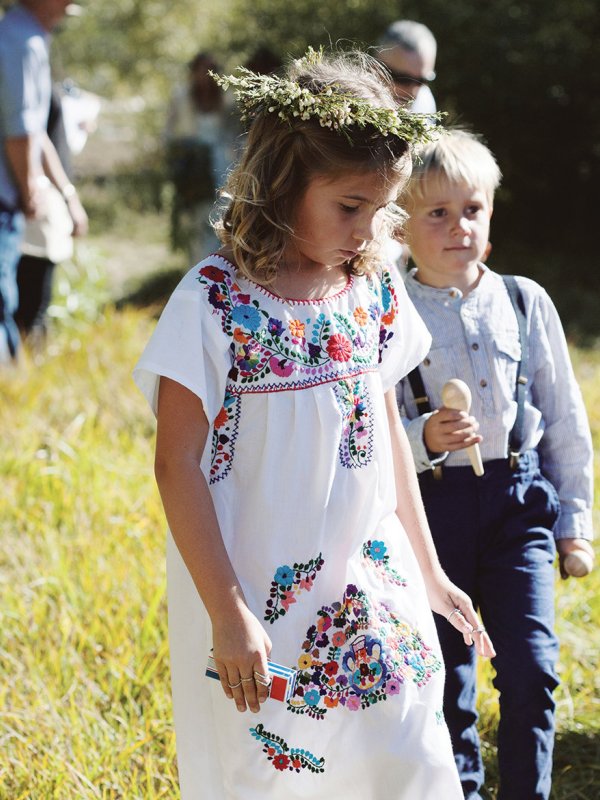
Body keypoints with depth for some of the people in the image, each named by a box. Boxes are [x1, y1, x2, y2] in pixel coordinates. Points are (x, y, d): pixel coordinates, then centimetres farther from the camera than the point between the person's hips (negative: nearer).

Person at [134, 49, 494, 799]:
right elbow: (177, 464, -13)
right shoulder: (214, 303, -15)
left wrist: (429, 571, 19)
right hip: (259, 597, -5)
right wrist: (228, 613, -16)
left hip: (373, 590, 5)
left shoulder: (374, 293, 2)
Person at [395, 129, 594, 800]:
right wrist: (424, 439, -23)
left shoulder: (525, 302, 4)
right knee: (446, 681, 8)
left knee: (533, 672, -8)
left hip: (519, 497, 1)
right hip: (431, 502, -1)